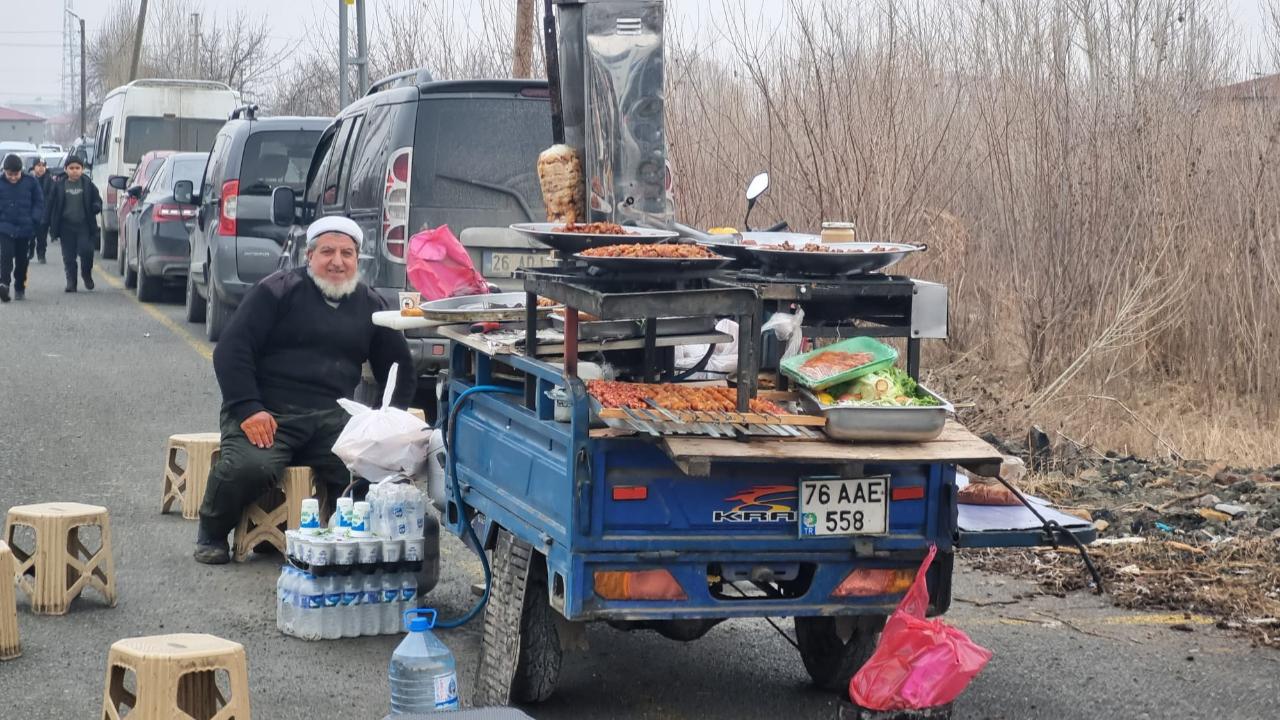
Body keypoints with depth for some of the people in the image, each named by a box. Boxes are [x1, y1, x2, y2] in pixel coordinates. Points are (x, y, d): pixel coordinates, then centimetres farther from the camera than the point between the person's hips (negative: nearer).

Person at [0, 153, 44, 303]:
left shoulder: (30, 182, -4)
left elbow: (39, 202, 3)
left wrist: (34, 220, -7)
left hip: (24, 228, 1)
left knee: (21, 258, 11)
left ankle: (20, 288, 22)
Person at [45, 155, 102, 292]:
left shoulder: (88, 185, 4)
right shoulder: (59, 186, 5)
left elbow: (97, 201, 12)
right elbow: (52, 205, 8)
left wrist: (96, 207, -12)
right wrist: (52, 225, 5)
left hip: (84, 225, -1)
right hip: (66, 226, 1)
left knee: (86, 250, -14)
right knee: (69, 256, 2)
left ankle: (86, 273, 12)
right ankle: (71, 282, 12)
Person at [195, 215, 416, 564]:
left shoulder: (371, 305, 16)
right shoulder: (278, 290, 2)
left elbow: (400, 369, 24)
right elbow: (231, 349, -4)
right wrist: (248, 408, -17)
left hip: (330, 417, 3)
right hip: (268, 413, -3)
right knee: (249, 466, -34)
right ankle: (211, 535, 0)